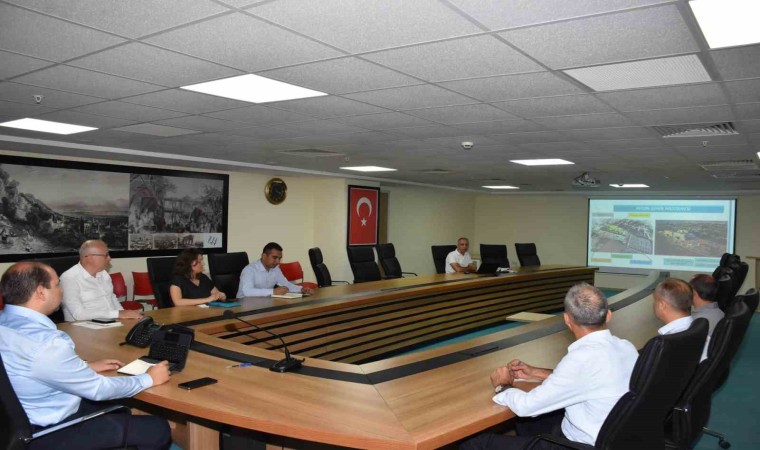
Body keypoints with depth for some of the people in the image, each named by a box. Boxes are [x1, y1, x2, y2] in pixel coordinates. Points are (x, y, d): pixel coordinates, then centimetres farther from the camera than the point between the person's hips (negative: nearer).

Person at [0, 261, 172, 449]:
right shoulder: (44, 342, -32)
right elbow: (97, 388, -20)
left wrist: (86, 367, 12)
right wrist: (149, 378, -7)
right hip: (51, 432, -10)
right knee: (158, 428, -5)